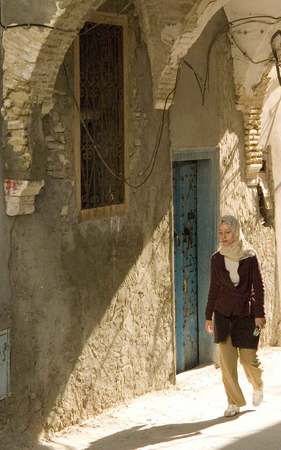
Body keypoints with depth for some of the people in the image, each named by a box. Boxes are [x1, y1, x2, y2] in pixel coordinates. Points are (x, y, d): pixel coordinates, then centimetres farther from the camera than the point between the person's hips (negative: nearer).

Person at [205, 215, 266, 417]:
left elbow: (259, 286, -5)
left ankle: (258, 386, 30)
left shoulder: (250, 256, -5)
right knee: (226, 359, -4)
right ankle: (234, 402, 6)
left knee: (248, 358, -2)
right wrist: (208, 316, 10)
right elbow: (214, 288, 10)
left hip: (246, 313, -2)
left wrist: (259, 314, -12)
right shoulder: (217, 258, 3)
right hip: (223, 313, 3)